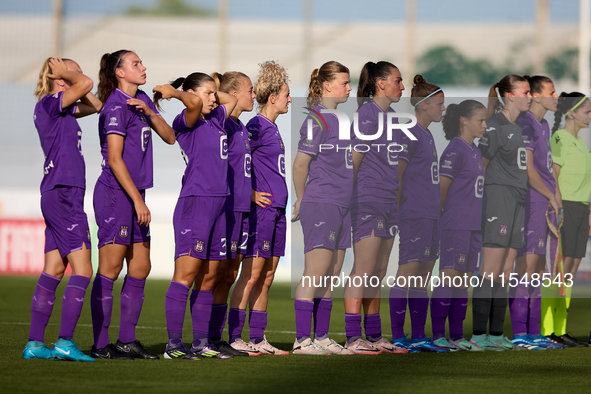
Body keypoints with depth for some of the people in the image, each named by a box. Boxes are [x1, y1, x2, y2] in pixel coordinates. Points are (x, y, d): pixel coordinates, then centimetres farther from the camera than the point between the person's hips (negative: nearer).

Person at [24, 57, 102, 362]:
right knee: (82, 270, -11)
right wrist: (64, 74, 0)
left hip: (57, 198, 9)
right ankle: (65, 342, -15)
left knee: (54, 271, 8)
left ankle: (35, 344, 7)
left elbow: (95, 105, 26)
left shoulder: (62, 111, 17)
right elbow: (86, 84, -20)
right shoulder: (48, 105, -9)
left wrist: (66, 75, 18)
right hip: (63, 195, -9)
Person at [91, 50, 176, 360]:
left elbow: (169, 137, 11)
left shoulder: (141, 100, 14)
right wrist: (138, 201, -19)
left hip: (133, 195, 9)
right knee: (110, 271, -7)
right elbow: (114, 160, -18)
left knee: (140, 269, 9)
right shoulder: (116, 107, -13)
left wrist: (149, 112, -6)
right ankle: (101, 344, -4)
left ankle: (127, 341, 15)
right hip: (114, 194, -9)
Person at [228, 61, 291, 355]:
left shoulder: (272, 128, 17)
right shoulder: (256, 126, -10)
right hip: (260, 208, -9)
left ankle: (257, 338, 11)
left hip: (276, 209, 9)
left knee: (266, 278, 8)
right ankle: (235, 337, -6)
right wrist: (250, 194, -15)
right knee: (252, 274, -8)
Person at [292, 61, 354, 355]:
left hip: (340, 207, 9)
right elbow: (300, 165, -10)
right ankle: (302, 340, -10)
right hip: (320, 205, -9)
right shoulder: (317, 120, -11)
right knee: (315, 272, -10)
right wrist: (302, 201, 2)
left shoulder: (338, 119, 16)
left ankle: (322, 338, 12)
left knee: (331, 277, 8)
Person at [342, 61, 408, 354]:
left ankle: (374, 337, 12)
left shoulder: (390, 116, 16)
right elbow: (353, 161, -10)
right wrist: (350, 202, -7)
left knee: (378, 273, 9)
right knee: (363, 269, -11)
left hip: (387, 203, 9)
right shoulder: (367, 114, -10)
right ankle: (353, 338, -11)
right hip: (367, 201, -9)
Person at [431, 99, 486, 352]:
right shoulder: (454, 152, -12)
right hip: (455, 226, -8)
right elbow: (441, 191, -9)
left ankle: (457, 336, 12)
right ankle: (438, 335, -5)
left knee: (464, 283, 9)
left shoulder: (475, 152, 15)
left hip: (474, 226, 8)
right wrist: (444, 217, 4)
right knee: (448, 280, -8)